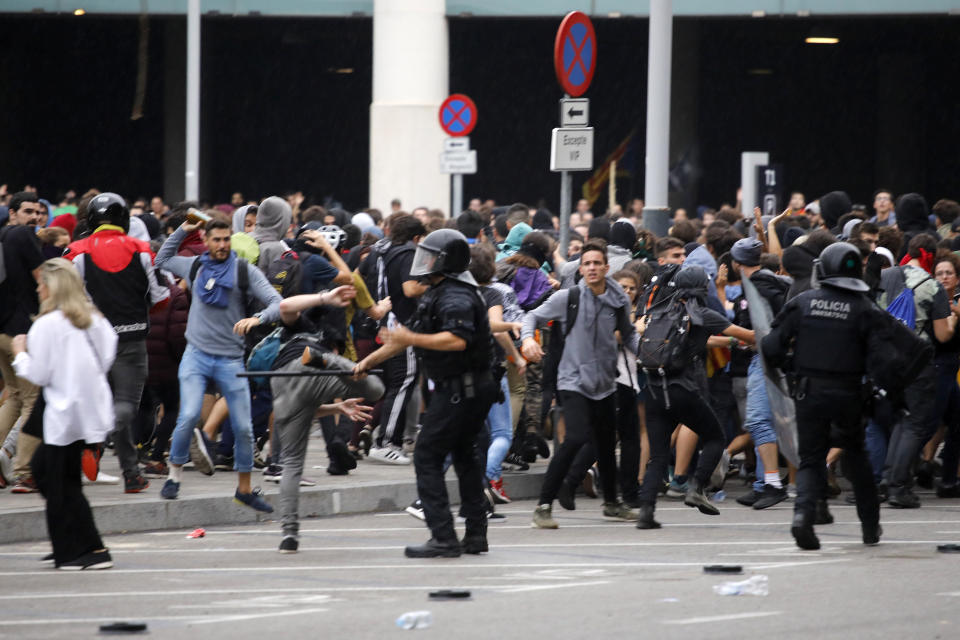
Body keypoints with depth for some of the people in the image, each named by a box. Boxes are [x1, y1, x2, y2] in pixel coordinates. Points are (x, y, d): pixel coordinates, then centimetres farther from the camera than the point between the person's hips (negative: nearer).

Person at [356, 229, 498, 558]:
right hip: (471, 387, 11)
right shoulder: (437, 293, 17)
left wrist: (410, 339, -29)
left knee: (428, 457, -9)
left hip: (460, 390, -11)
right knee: (464, 455, 17)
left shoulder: (456, 297, -17)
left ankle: (443, 537, -12)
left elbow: (457, 340, -32)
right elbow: (408, 334, 25)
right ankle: (475, 534, 22)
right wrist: (369, 360, 23)